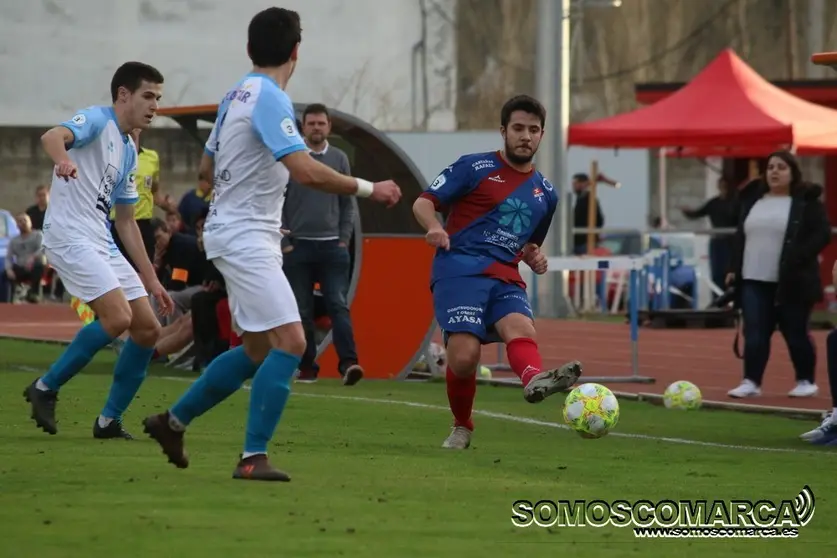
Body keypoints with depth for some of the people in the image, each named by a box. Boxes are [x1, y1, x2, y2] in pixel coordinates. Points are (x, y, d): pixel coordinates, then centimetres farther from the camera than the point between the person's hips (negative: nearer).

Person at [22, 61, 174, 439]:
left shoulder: (129, 151, 19)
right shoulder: (97, 121, -5)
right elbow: (52, 137, -28)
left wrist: (150, 279, 21)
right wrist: (63, 160, -52)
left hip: (102, 244, 9)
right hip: (69, 236, -9)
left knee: (147, 329, 4)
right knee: (118, 316, -23)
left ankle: (110, 421, 12)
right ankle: (45, 388, -8)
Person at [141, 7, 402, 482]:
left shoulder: (238, 95, 11)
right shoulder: (270, 99, -18)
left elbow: (208, 166, 22)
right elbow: (307, 172, -28)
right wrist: (368, 189, -18)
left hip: (238, 234, 10)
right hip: (246, 237, -10)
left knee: (257, 351, 16)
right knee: (290, 341, -15)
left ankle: (174, 421, 26)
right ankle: (253, 457, -16)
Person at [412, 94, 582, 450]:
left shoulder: (546, 193, 22)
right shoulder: (475, 168, 6)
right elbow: (423, 203, 3)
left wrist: (535, 257, 12)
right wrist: (434, 227, -20)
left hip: (505, 278, 4)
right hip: (459, 270, -4)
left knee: (521, 327, -30)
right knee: (464, 356, -19)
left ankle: (535, 380, -64)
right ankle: (461, 428, 9)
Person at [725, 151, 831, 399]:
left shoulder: (806, 202, -4)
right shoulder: (752, 200, 13)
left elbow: (822, 234, -9)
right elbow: (740, 236, 17)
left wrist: (798, 260, -18)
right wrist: (733, 268, 9)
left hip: (791, 282, -5)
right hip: (754, 280, 5)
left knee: (796, 333, 3)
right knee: (754, 333, -1)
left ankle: (806, 381, 16)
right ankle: (751, 381, 1)